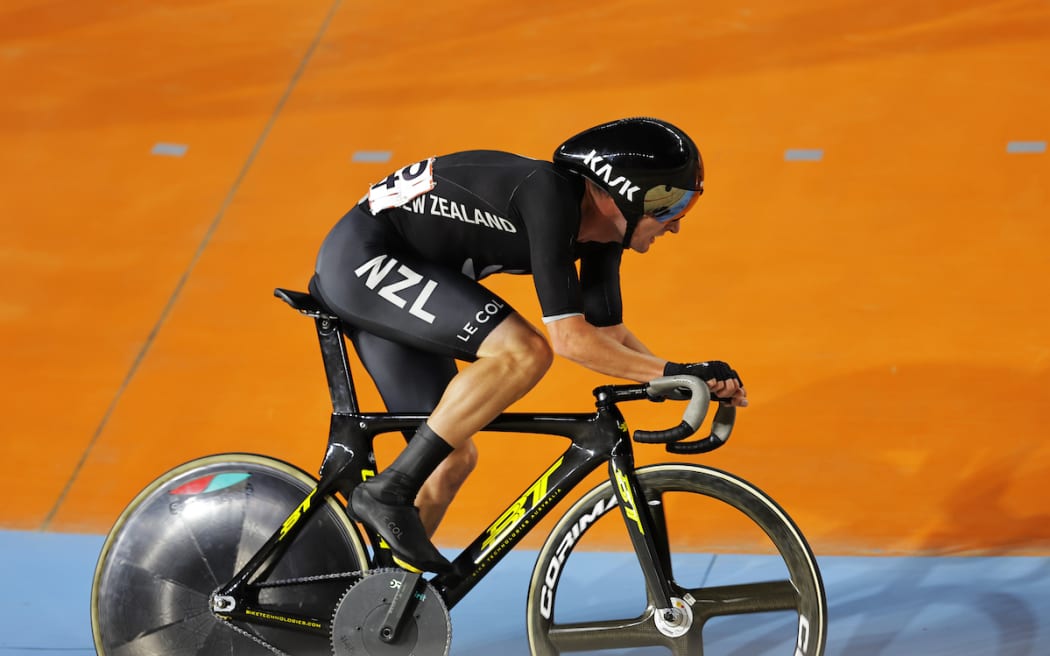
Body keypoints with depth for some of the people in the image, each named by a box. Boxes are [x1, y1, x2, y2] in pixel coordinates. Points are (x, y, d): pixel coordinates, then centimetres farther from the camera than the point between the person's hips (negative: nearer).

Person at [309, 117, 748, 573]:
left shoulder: (599, 231, 2)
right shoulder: (549, 197, -26)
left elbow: (611, 335, 10)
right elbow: (570, 338, -29)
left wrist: (691, 381, -3)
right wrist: (674, 372, -26)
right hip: (362, 256, -10)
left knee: (454, 458, 6)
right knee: (525, 351, -25)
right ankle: (387, 493, -21)